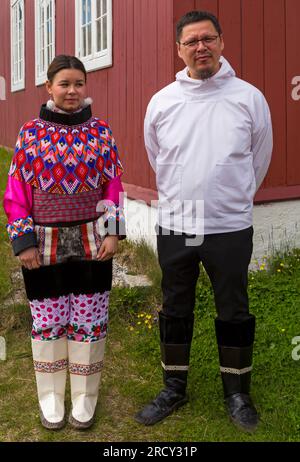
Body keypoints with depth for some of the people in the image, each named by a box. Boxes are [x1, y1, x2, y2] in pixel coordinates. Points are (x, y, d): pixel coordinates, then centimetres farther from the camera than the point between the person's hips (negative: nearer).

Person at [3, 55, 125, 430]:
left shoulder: (100, 131, 3)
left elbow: (113, 186, 4)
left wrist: (112, 232, -4)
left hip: (91, 242, 1)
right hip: (44, 245, 0)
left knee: (89, 321, 8)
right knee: (48, 322, 10)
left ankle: (84, 398, 26)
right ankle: (50, 398, 29)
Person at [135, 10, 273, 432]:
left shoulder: (249, 97, -4)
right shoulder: (162, 102, 0)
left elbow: (259, 159, 8)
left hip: (231, 227, -1)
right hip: (174, 226, 2)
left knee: (234, 312, 11)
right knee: (175, 310, 14)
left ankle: (237, 392, 30)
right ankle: (174, 389, 32)